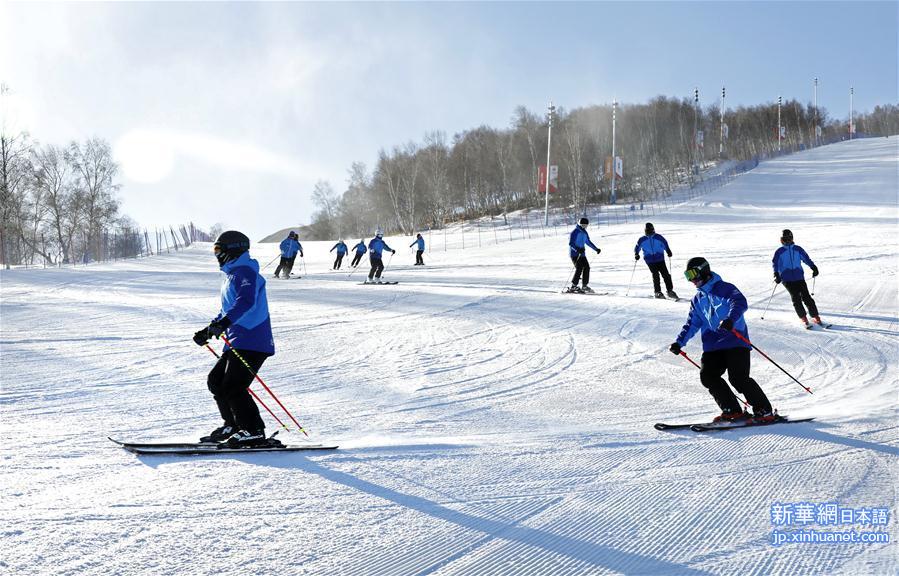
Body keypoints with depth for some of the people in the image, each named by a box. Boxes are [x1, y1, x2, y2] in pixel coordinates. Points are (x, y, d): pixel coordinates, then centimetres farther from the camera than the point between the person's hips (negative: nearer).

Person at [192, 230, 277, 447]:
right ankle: (233, 425, 23)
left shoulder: (244, 272, -10)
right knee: (215, 380, 14)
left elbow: (246, 301, -29)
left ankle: (254, 432, -9)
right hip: (237, 343, 11)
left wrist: (224, 322, -41)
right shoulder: (232, 275, 24)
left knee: (232, 387, -15)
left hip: (252, 342, -11)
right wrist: (208, 331, 29)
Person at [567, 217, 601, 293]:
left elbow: (588, 242, 28)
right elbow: (570, 243, -20)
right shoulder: (575, 232, -12)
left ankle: (584, 286, 5)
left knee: (586, 267, -3)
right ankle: (573, 286, -14)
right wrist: (577, 249, -34)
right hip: (574, 254, -8)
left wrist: (596, 249, 26)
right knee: (579, 268, -18)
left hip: (581, 254, 8)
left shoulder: (584, 232, 15)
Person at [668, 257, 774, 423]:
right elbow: (692, 323, 23)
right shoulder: (698, 299, 18)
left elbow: (740, 303, -22)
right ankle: (733, 411, 3)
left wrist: (731, 319, -42)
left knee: (738, 378, -16)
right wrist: (679, 342, 12)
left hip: (735, 341, -7)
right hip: (712, 345, 7)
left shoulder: (725, 288, -4)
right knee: (707, 376, -7)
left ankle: (764, 411, -2)